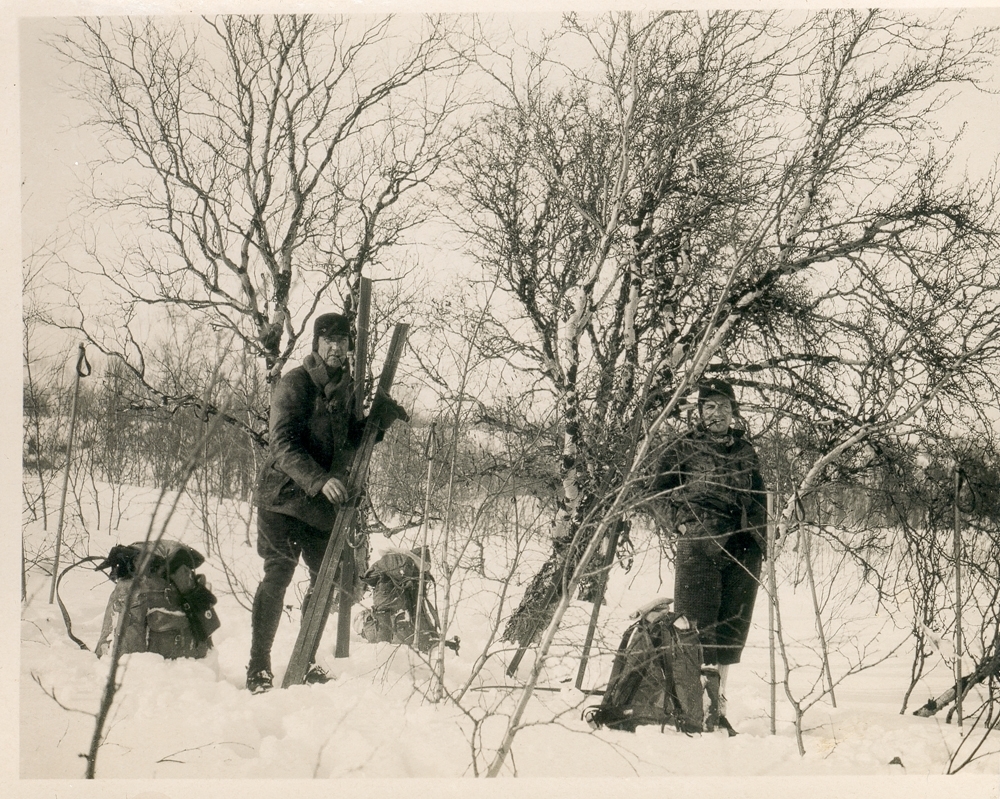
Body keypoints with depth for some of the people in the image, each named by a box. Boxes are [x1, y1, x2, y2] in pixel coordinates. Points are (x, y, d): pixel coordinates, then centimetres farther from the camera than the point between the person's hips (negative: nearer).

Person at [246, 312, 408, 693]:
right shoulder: (294, 384, -11)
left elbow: (355, 440, 11)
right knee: (278, 575, -9)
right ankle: (258, 669, -1)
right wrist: (319, 480, -33)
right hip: (283, 494, -6)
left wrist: (381, 417, -9)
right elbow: (283, 446, -19)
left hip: (323, 500, 6)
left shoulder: (346, 387, 9)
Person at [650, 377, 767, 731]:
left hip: (743, 546, 4)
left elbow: (759, 498, 24)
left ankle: (718, 704, 16)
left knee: (732, 625, 6)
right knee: (698, 624, -9)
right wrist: (683, 519, -4)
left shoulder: (746, 450, 18)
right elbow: (660, 490, 8)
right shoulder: (682, 447, 6)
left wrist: (764, 539, 14)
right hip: (699, 544, -4)